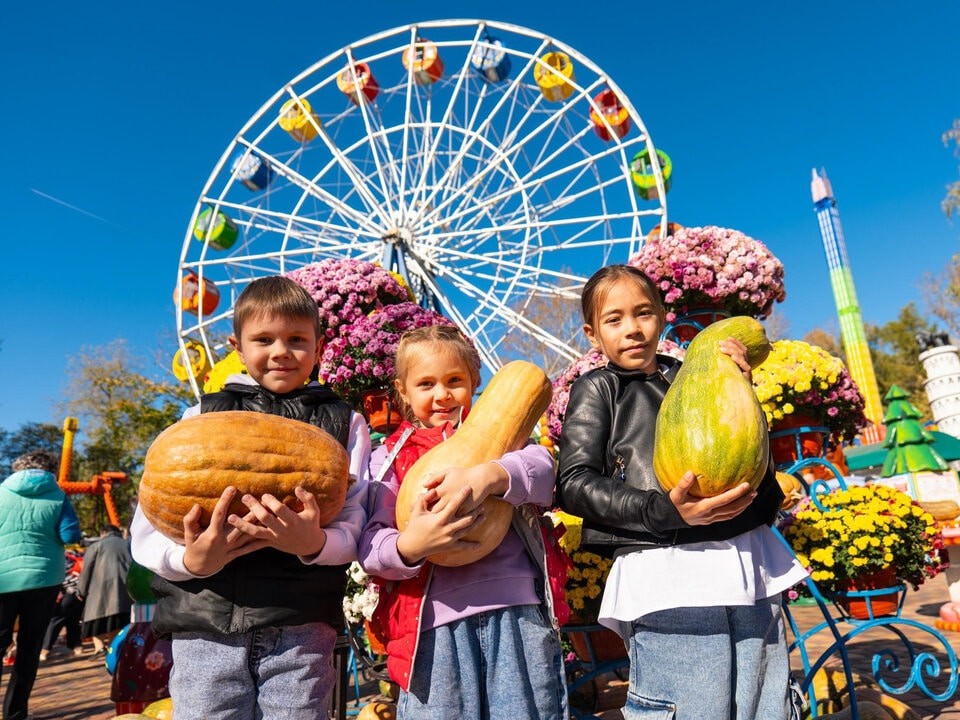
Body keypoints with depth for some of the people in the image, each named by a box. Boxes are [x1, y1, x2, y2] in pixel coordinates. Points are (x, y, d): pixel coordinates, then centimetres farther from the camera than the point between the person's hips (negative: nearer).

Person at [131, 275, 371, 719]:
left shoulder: (344, 423, 9)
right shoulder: (202, 417, 10)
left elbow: (353, 528, 1)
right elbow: (146, 531, 6)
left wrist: (314, 543, -22)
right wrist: (191, 560, -16)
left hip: (301, 628, 0)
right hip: (205, 626, 1)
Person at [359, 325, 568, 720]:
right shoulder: (391, 456, 11)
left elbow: (542, 466, -7)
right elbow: (370, 545, 2)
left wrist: (487, 476, -27)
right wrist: (408, 547, -21)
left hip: (517, 604, 1)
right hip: (435, 617, 0)